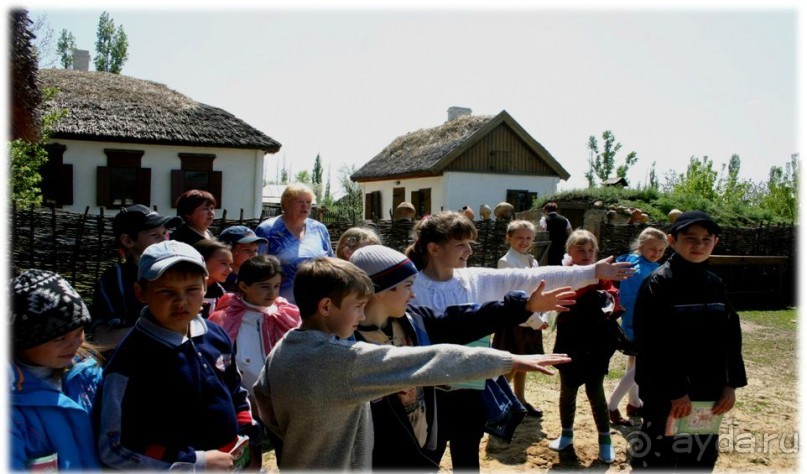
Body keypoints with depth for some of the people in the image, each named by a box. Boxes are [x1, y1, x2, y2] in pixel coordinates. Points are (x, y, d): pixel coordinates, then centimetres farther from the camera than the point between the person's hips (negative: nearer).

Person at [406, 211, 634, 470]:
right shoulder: (410, 288, -14)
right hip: (429, 394, -4)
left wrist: (592, 272, -6)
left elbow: (530, 278, -4)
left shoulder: (477, 280, -2)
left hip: (471, 391, 4)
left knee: (467, 461, 21)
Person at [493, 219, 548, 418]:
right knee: (509, 367, -2)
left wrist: (543, 317, -5)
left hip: (531, 323, 7)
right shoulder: (506, 262, -13)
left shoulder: (532, 261, 10)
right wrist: (536, 321, -15)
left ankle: (519, 400, 32)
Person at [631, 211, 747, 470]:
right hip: (666, 393, -6)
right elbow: (652, 345, -17)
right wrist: (674, 390, -18)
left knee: (701, 459, 16)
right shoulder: (658, 283, -12)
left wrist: (730, 384, 3)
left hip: (707, 392, 6)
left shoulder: (715, 284, 8)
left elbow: (731, 336, 10)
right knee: (657, 460, -1)